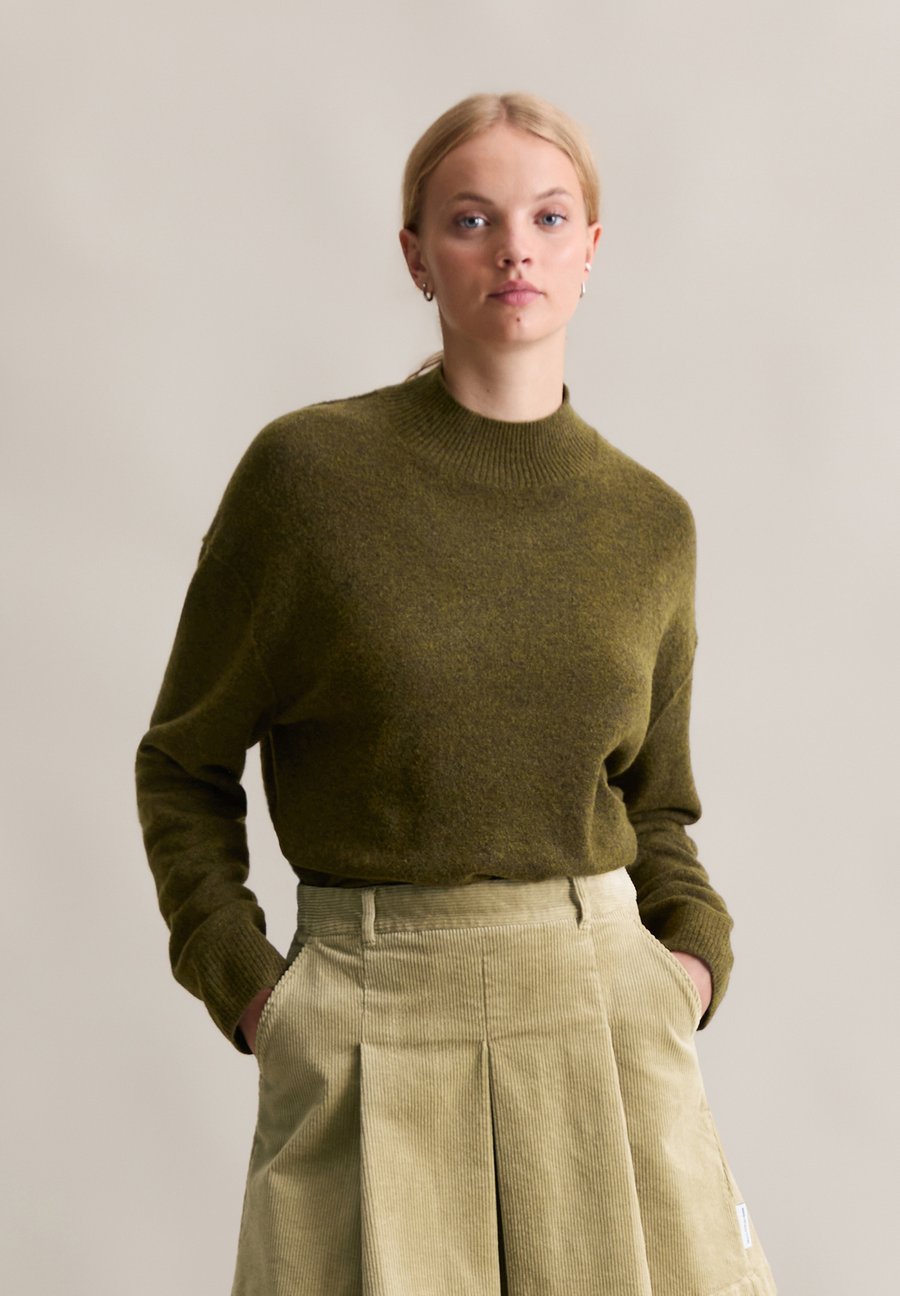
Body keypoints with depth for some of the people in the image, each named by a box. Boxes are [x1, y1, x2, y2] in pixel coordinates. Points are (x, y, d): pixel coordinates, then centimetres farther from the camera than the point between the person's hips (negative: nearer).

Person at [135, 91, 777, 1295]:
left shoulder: (650, 521, 6)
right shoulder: (307, 470, -4)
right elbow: (185, 765, 4)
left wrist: (696, 958, 1)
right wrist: (245, 983, -6)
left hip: (604, 1019, 3)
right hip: (374, 1044, -2)